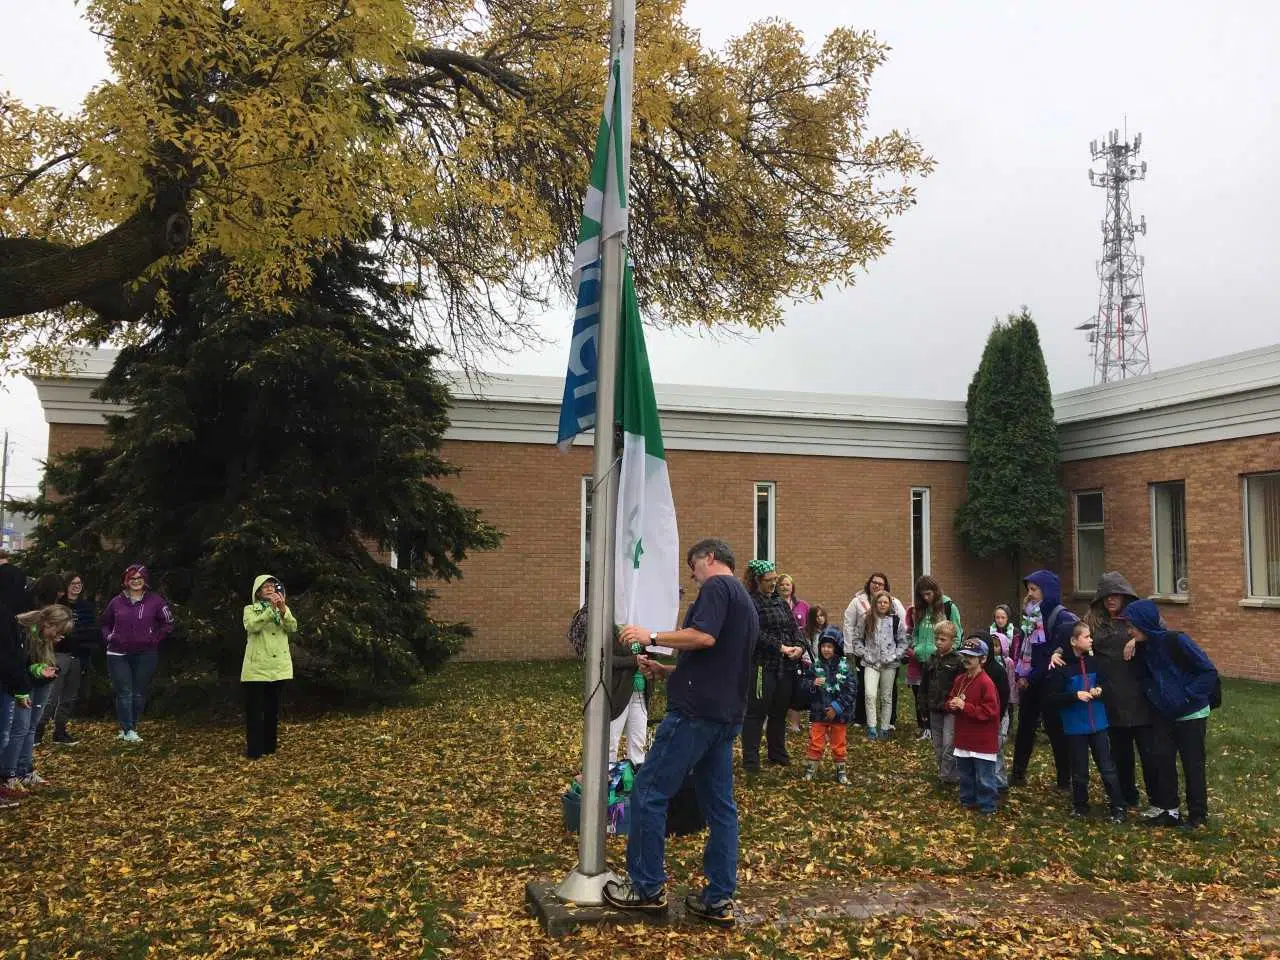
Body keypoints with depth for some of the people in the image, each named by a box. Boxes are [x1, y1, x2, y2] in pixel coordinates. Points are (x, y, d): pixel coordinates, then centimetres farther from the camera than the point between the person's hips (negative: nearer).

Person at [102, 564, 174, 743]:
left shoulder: (155, 601, 0)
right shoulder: (117, 601, 6)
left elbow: (168, 623, 6)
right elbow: (105, 623, 22)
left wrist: (155, 639, -2)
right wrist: (109, 637, 6)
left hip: (145, 655, 0)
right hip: (118, 654, 1)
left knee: (139, 693, 5)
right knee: (124, 693, -6)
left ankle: (130, 727, 18)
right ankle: (128, 731, -6)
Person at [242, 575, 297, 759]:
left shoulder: (283, 609, 13)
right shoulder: (250, 609, 3)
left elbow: (293, 628, -5)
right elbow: (252, 626, -18)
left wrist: (283, 609, -20)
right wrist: (271, 609, -25)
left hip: (279, 666, 4)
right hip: (257, 667, -4)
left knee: (273, 708, 10)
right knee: (254, 709, -4)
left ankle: (269, 746, 19)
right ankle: (254, 749, 1)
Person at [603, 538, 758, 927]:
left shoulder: (717, 586, -6)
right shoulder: (746, 603, 23)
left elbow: (704, 636, -23)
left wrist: (652, 636, -13)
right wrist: (664, 670, 20)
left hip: (696, 710, -10)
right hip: (727, 715, 10)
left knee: (649, 792, -2)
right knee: (719, 805, 9)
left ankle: (647, 887, 3)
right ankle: (719, 899, 11)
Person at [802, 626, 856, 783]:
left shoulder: (844, 666, -7)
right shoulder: (816, 665, -3)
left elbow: (852, 690, -9)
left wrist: (837, 707, -14)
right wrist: (812, 684, -22)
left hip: (839, 714, -1)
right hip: (818, 713, 1)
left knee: (839, 745, 12)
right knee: (815, 743, 6)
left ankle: (841, 771, 27)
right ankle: (810, 770, 17)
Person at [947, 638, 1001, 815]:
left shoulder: (986, 683, -18)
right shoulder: (959, 679, 6)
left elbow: (990, 711, -22)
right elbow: (949, 700, 16)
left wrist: (965, 706, -23)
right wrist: (951, 705, -8)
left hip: (982, 741, -7)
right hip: (964, 738, 7)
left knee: (984, 777, 2)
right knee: (964, 773, 19)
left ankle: (988, 806, 14)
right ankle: (968, 800, 33)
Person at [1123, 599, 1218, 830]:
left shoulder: (1176, 641, -22)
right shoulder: (1146, 646, -1)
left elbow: (1209, 671, -19)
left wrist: (1187, 695, -21)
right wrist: (1152, 694, 2)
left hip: (1190, 715, -6)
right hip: (1164, 715, 6)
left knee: (1192, 765, 3)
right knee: (1163, 760, 6)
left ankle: (1198, 816, 16)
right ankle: (1170, 812, 18)